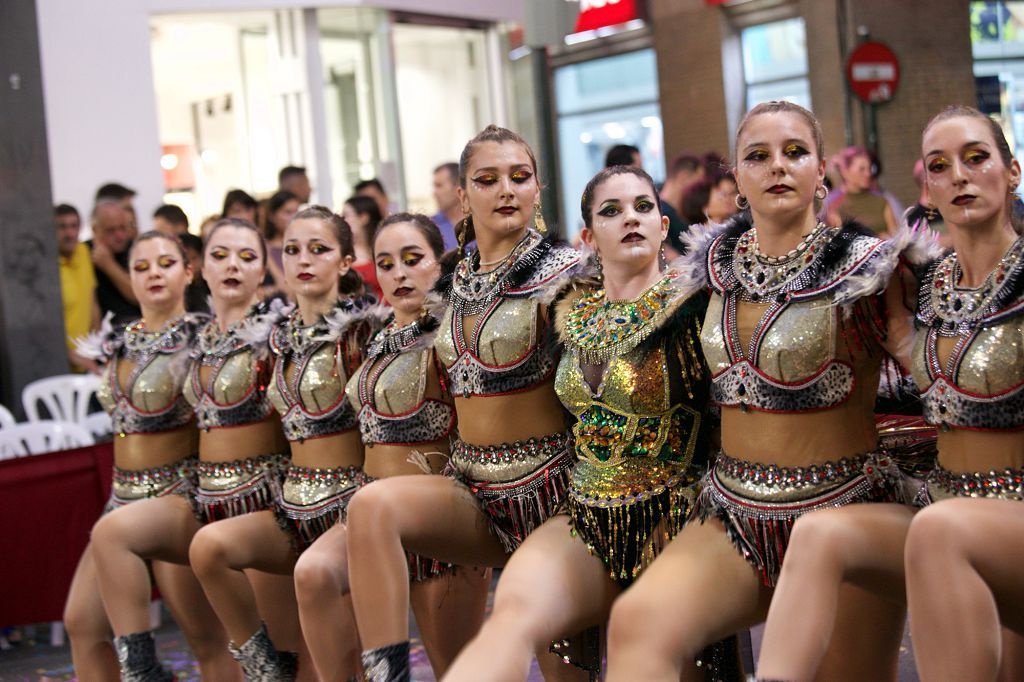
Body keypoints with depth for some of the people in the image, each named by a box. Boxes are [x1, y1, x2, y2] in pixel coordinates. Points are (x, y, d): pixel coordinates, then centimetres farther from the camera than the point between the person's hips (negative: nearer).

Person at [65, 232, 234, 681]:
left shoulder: (200, 339, -6)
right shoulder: (117, 344, 13)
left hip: (178, 492, -7)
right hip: (124, 493, 7)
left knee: (205, 635, -5)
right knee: (80, 622, 7)